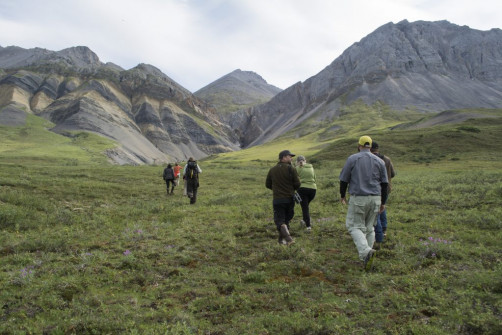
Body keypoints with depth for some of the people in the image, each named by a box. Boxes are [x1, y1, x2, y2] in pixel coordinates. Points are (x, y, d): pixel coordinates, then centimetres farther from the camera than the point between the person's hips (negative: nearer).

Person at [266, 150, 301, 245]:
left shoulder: (272, 170, 4)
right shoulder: (290, 169, -7)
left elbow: (268, 185, 10)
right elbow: (297, 184, -9)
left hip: (277, 199, 1)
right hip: (289, 199, -1)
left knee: (279, 219, 0)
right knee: (287, 219, 15)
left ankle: (286, 235, -24)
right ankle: (282, 239, 17)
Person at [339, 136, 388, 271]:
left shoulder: (353, 159, -3)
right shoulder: (379, 161, 7)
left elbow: (344, 179, -1)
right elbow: (384, 183, 8)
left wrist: (342, 195, 14)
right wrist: (383, 202, 15)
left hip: (358, 198, -4)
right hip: (375, 198, 4)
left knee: (355, 226, 2)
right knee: (369, 227, 15)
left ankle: (366, 251, -21)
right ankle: (367, 257, 16)